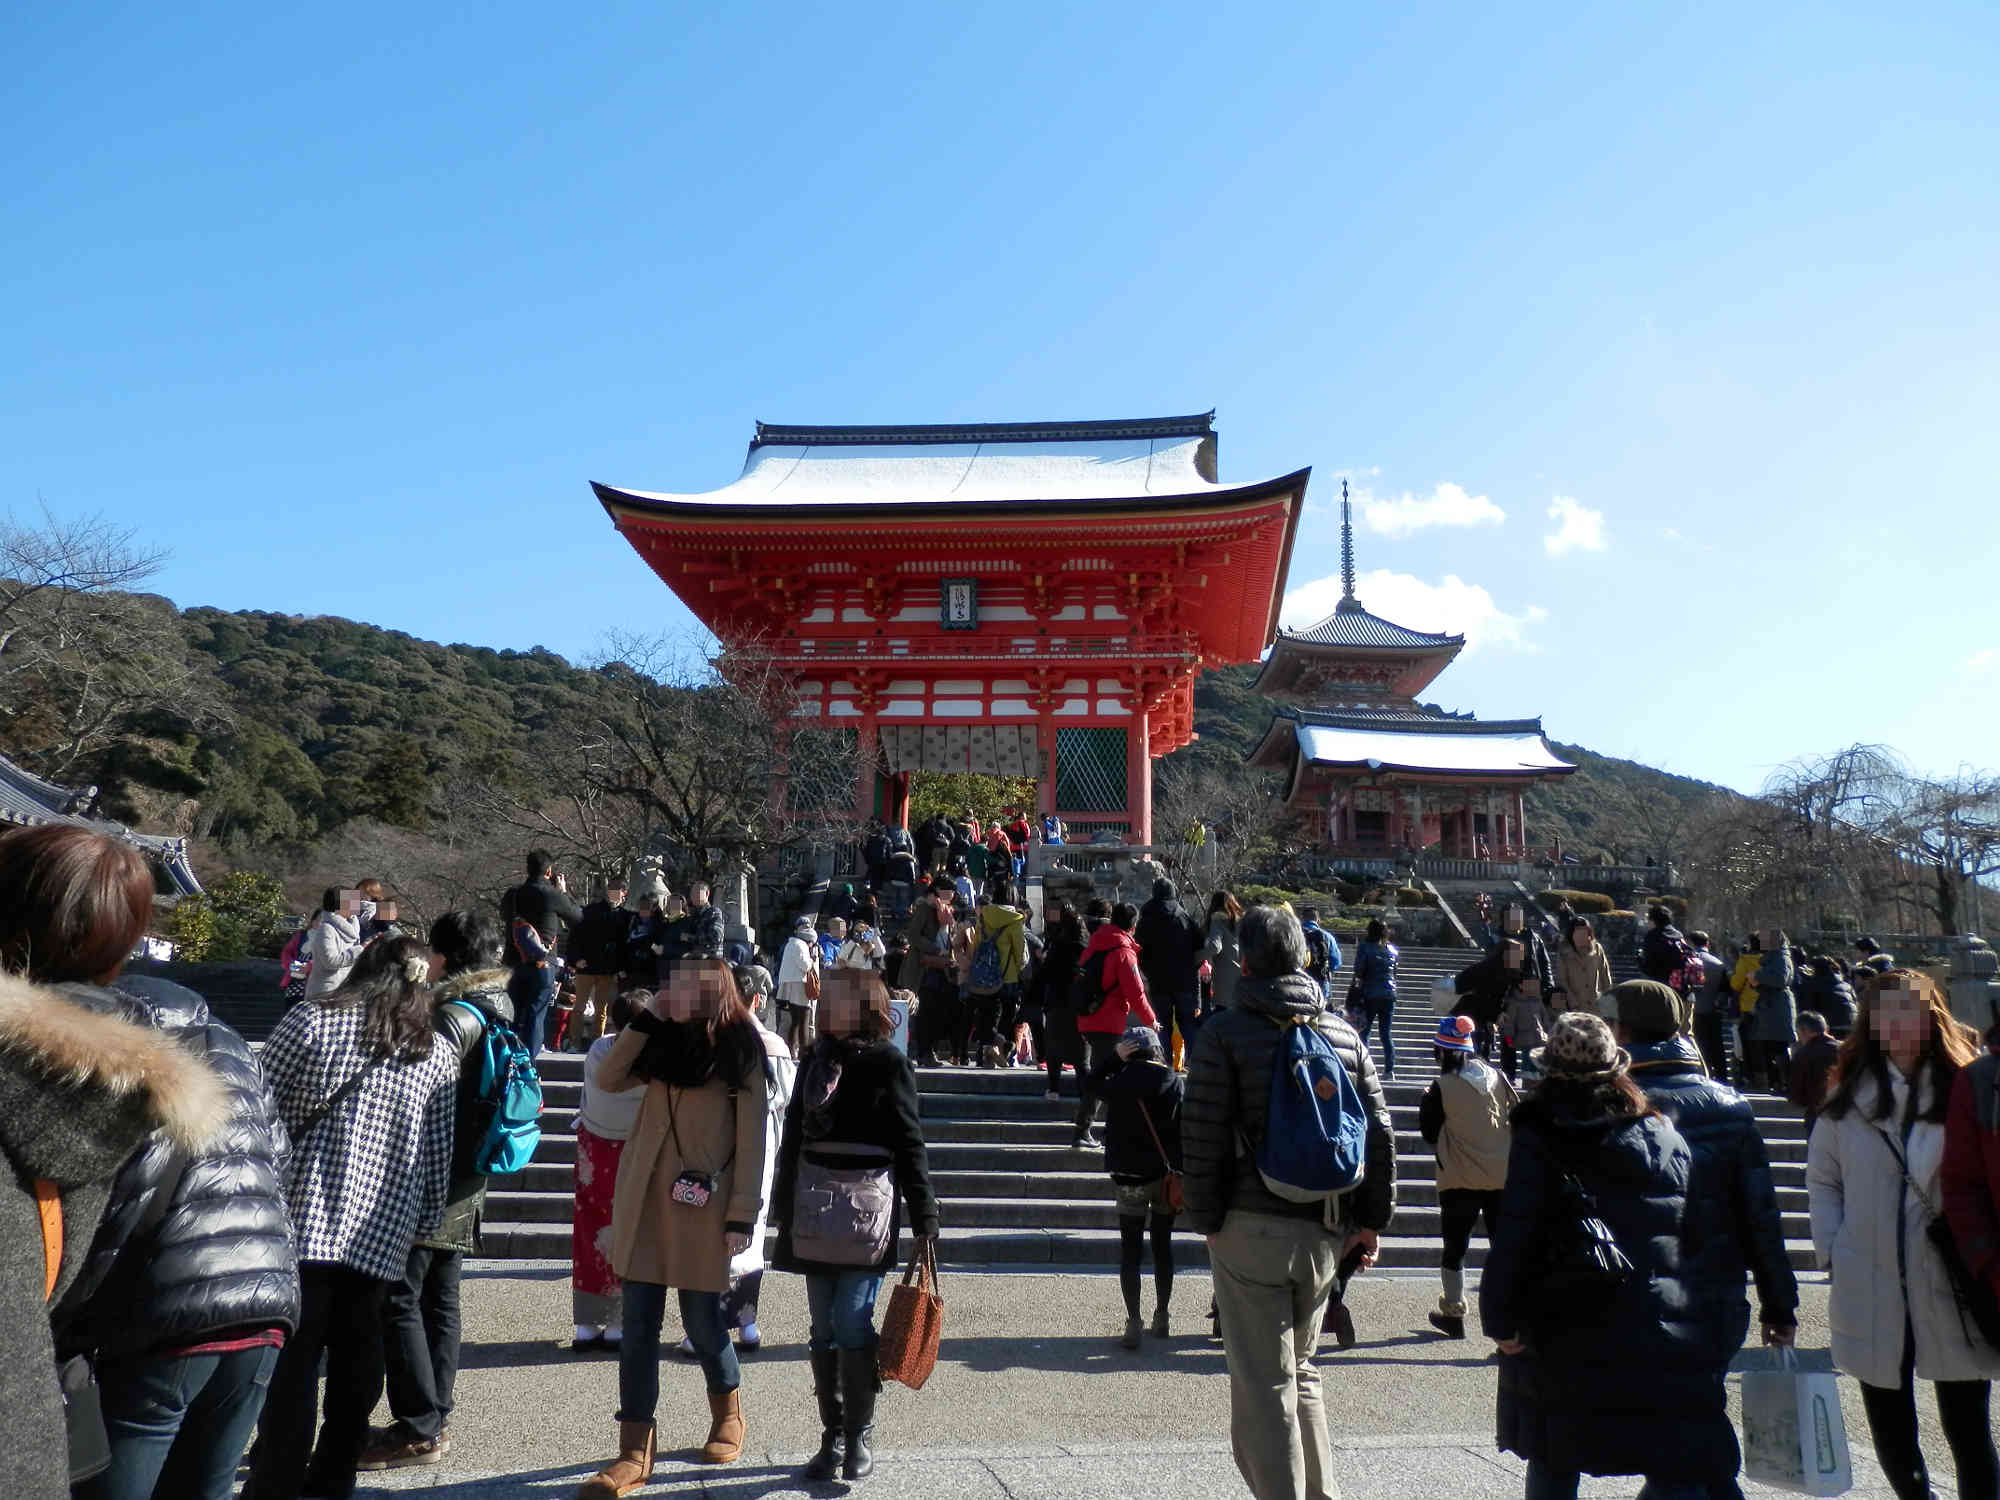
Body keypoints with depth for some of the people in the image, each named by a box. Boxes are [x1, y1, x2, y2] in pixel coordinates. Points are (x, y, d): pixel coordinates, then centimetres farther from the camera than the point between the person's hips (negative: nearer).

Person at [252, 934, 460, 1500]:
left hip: (304, 1220, -3)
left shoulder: (309, 1021, 0)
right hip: (383, 1235, 3)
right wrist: (423, 1225, 19)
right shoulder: (439, 1056, 8)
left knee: (290, 1361, 4)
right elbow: (438, 1163, 9)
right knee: (355, 1357, 14)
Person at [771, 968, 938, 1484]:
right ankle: (832, 1437, 19)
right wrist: (783, 1208, 14)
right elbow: (793, 1136, 14)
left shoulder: (889, 1063, -2)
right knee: (823, 1329, 7)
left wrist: (924, 1218, -5)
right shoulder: (814, 1059, 9)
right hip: (816, 1209, 4)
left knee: (853, 1325, -7)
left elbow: (909, 1144, -3)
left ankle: (860, 1438, 9)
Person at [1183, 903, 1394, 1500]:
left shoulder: (1224, 1034, -7)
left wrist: (1206, 1219, 0)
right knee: (1301, 1369, 22)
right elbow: (1379, 1132, 7)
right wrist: (1372, 1219, 11)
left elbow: (1202, 1138, -9)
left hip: (1251, 1227, -5)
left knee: (1263, 1385, 4)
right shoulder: (1344, 1031, 6)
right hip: (1325, 1230, 5)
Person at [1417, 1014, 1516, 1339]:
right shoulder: (1498, 1077, 0)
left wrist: (1425, 1103, 11)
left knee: (1454, 1248, 11)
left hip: (1461, 1180, -3)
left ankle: (1453, 1314, 18)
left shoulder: (1442, 1087, -12)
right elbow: (1518, 1119, 9)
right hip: (1503, 1176, 3)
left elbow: (1429, 1132, -3)